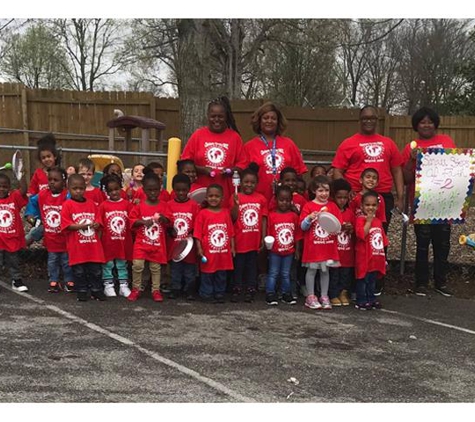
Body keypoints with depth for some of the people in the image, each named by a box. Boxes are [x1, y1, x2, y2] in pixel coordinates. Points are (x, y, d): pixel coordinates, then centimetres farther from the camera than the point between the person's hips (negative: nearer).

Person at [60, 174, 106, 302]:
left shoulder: (91, 204, 7)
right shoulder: (67, 205, -5)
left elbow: (98, 221, 10)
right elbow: (66, 225, -11)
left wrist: (97, 225, -13)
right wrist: (81, 226, -22)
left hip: (93, 245, 4)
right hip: (76, 246, -3)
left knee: (96, 270, 9)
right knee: (79, 271, 7)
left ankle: (96, 290, 21)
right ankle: (81, 291, 19)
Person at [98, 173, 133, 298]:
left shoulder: (127, 204, -2)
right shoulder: (103, 206, -6)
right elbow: (100, 224, -4)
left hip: (123, 241, 1)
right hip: (108, 241, -1)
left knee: (122, 264, 12)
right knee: (107, 264, 9)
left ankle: (123, 286, 20)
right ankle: (108, 285, 20)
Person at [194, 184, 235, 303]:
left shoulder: (226, 212, 5)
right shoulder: (202, 213, -5)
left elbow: (231, 232, 8)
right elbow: (198, 233, -5)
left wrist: (232, 247, 6)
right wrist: (199, 249, -10)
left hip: (224, 251, 3)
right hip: (208, 252, -3)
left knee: (221, 275, 12)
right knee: (207, 274, 5)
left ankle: (219, 293, 24)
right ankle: (206, 294, 16)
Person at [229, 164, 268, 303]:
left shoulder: (261, 199, 1)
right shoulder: (236, 198, -5)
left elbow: (264, 219, 4)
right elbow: (233, 218, -9)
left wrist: (263, 237, 1)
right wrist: (236, 204, -24)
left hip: (254, 240, 2)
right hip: (240, 239, -2)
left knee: (252, 265, 9)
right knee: (238, 265, 7)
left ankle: (250, 290, 16)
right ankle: (237, 290, 16)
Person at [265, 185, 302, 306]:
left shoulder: (294, 216, 0)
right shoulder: (272, 215, -7)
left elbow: (297, 234, 4)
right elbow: (268, 233, -6)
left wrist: (297, 249, 4)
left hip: (289, 251, 3)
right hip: (275, 251, -3)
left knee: (286, 274, 13)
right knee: (273, 273, 5)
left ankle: (286, 294, 22)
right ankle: (270, 295, 9)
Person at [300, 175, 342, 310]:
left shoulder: (333, 206, 5)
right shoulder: (309, 206, -4)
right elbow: (303, 227, -4)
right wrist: (309, 218, -22)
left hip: (329, 245, 3)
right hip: (313, 246, -3)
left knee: (325, 270, 10)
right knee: (311, 270, 4)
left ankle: (324, 296, 18)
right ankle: (310, 297, 13)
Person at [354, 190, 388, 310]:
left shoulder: (378, 221, 13)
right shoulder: (360, 219, -11)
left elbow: (382, 240, 19)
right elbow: (362, 234, -28)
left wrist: (383, 257, 18)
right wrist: (369, 221, -21)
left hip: (376, 258, 7)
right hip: (364, 257, -7)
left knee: (372, 280, 15)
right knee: (362, 280, 0)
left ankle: (371, 299, 24)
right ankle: (361, 301, 7)